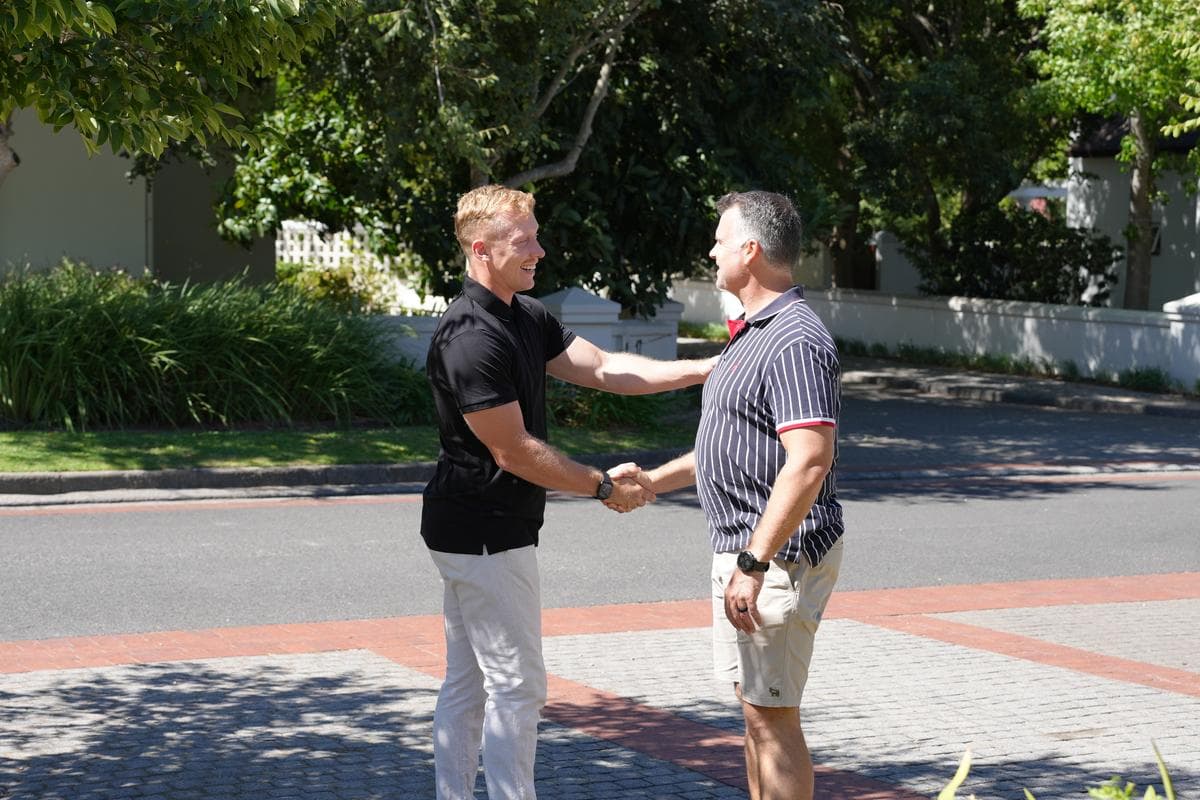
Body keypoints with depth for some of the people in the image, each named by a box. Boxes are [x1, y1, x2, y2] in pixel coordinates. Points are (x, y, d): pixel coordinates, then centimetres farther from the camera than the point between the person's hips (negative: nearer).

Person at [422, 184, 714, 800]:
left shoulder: (525, 318, 10)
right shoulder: (472, 338, -22)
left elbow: (603, 369, 8)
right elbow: (514, 452, -20)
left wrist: (704, 370, -1)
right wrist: (605, 486, -11)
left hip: (467, 533, 10)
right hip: (487, 535, -10)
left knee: (467, 682, 13)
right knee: (516, 683, -5)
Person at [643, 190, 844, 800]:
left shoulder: (794, 341, -19)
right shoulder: (753, 332, 16)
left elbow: (809, 462, -28)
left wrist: (754, 564, -31)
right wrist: (651, 482, 27)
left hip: (778, 553, -11)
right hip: (741, 548, 11)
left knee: (771, 715, -7)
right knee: (755, 709, 17)